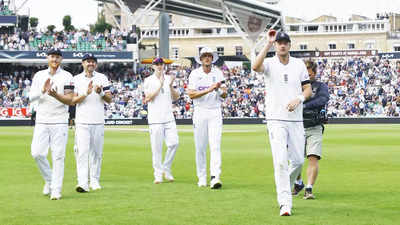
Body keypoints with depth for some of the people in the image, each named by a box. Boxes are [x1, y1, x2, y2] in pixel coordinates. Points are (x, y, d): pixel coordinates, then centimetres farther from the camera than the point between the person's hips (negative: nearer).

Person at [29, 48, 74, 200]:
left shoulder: (67, 77, 2)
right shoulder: (39, 75, 11)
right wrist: (43, 90, -18)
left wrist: (55, 95, -25)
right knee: (37, 153, -5)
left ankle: (56, 190, -1)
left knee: (58, 156, -5)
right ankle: (49, 179, 18)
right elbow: (31, 97, 1)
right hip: (42, 121, 3)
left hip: (60, 122, -3)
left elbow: (69, 100, -7)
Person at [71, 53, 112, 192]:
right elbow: (72, 101, -2)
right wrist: (86, 94, -17)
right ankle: (83, 183, -18)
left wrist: (101, 93, -14)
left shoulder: (102, 78, 10)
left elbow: (109, 99, 6)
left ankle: (94, 181, 15)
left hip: (98, 122, 2)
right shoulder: (76, 79, 5)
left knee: (96, 152, 5)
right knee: (82, 152, -12)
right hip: (82, 122, -2)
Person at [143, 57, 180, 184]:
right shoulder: (149, 80, 3)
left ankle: (166, 169, 11)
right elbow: (148, 98, -9)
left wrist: (170, 86, -6)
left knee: (174, 143, -8)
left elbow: (175, 98, 10)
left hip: (169, 117, 3)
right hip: (155, 118, -3)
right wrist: (160, 85, -13)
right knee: (157, 147, -3)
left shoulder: (168, 79, 13)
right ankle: (158, 174, 4)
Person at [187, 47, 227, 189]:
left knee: (215, 145, -12)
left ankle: (215, 177, -20)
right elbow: (191, 94, -9)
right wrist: (209, 90, -18)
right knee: (200, 147, 2)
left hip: (215, 112, 0)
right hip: (200, 112, 0)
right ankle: (202, 178, 10)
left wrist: (222, 91, -14)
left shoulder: (218, 73, 8)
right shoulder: (195, 74, 2)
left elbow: (223, 96, 10)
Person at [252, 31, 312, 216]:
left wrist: (298, 99, -11)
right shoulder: (269, 64, -1)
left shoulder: (299, 64, 9)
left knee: (298, 161, 6)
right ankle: (285, 203, -12)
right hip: (276, 119, -4)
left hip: (296, 120, 4)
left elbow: (308, 89, 9)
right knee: (280, 161, -11)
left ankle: (285, 188, 33)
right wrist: (268, 44, -25)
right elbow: (255, 67, -24)